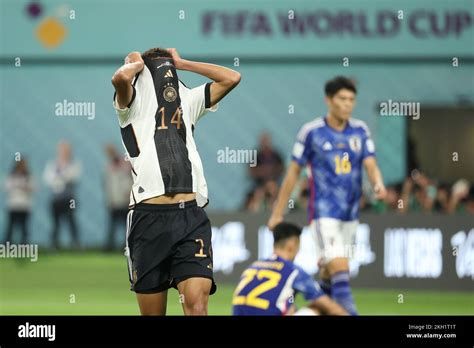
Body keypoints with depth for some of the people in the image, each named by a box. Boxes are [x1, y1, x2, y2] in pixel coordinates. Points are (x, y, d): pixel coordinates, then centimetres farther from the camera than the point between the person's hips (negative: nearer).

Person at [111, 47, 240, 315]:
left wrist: (181, 63, 20)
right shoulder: (135, 102, 9)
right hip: (149, 218, -3)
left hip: (192, 216, 3)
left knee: (197, 304, -16)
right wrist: (137, 64, 10)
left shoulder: (189, 100, 24)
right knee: (153, 312, 3)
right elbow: (121, 78, -13)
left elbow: (232, 78, 18)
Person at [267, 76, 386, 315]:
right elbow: (293, 172, 0)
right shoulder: (311, 132, -6)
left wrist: (378, 184, -28)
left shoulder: (360, 130, 4)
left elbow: (370, 164, -4)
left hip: (350, 213, 5)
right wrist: (277, 213, 2)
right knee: (339, 268, -17)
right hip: (324, 212, -5)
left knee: (330, 271, 13)